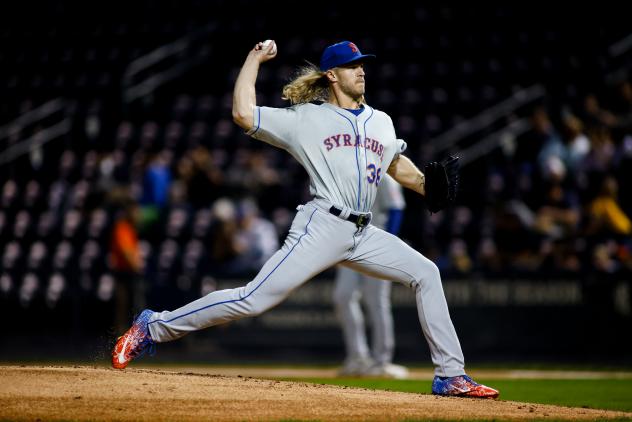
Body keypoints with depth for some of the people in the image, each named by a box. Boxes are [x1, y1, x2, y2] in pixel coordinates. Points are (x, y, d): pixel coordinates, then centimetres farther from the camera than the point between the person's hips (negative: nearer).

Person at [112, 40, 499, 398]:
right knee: (255, 299, -15)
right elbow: (243, 112, -8)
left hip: (364, 235, 6)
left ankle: (450, 376, 4)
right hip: (322, 228, -6)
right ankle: (154, 327, -6)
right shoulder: (306, 119, 1)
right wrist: (255, 59, 1)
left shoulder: (381, 122, 18)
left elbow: (397, 164, 32)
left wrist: (426, 186, 12)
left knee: (425, 273, -1)